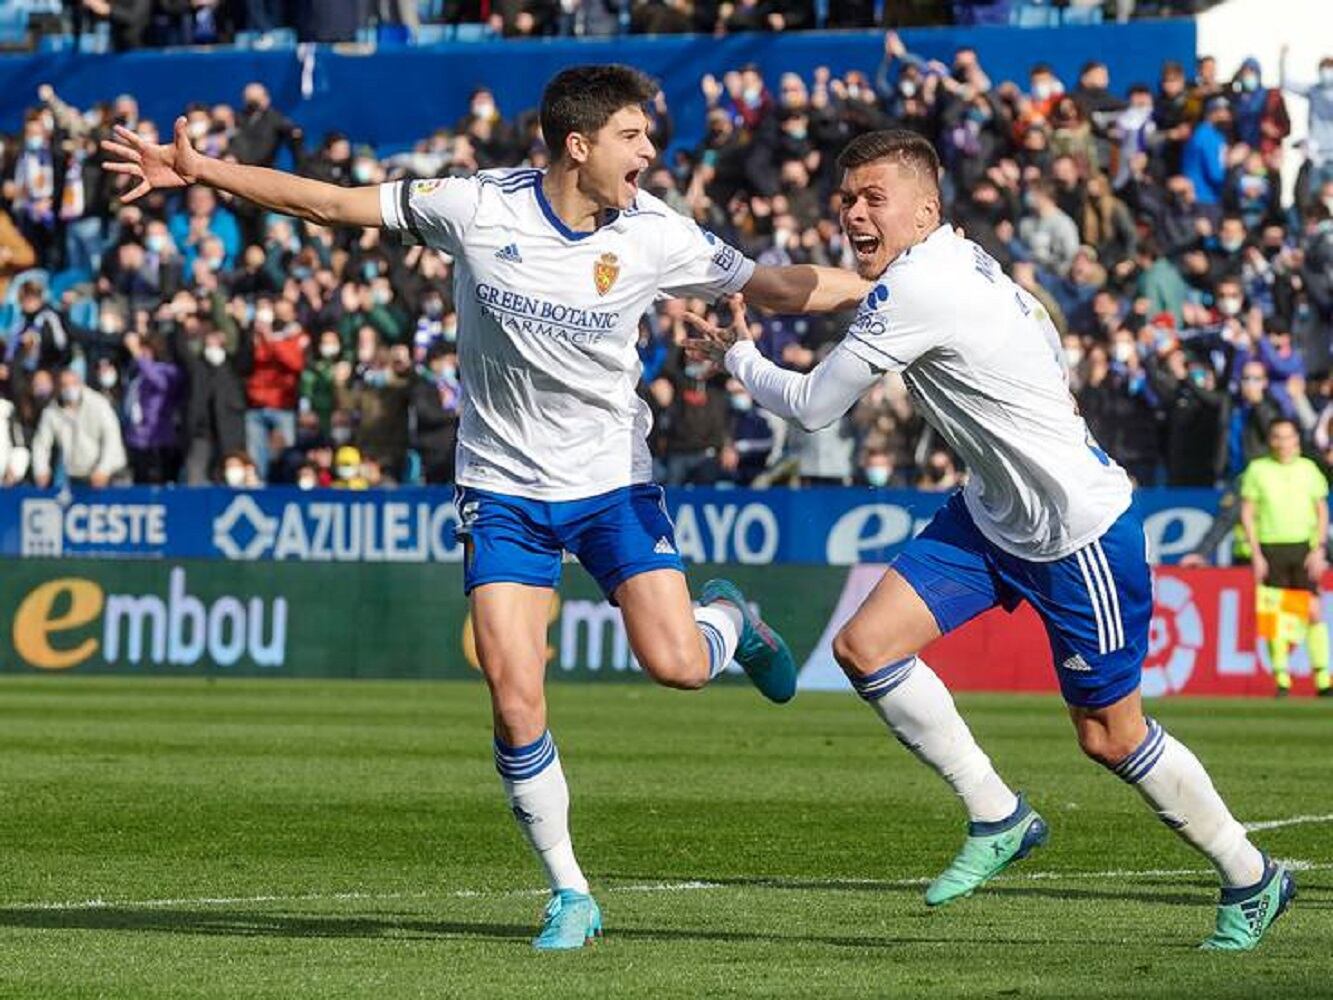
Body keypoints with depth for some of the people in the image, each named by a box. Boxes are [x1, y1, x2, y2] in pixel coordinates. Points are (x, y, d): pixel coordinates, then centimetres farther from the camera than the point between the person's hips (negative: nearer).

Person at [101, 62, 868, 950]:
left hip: (614, 477, 0)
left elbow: (772, 285, 1)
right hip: (504, 486, 0)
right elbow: (334, 203, -5)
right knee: (514, 693, -12)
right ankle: (570, 894, 4)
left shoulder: (656, 235, -10)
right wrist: (203, 171, -8)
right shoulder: (478, 207, -13)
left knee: (676, 664, -14)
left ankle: (729, 619, 25)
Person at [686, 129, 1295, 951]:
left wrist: (737, 356, 1)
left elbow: (812, 406, -16)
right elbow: (1046, 335, 18)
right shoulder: (963, 258, 2)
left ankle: (1252, 880, 22)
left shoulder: (915, 290, -24)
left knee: (1111, 735, 2)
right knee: (865, 646, -5)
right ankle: (998, 820, 7)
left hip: (1080, 529, -9)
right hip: (993, 513, 9)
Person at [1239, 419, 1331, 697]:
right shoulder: (1257, 469, 3)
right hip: (1270, 547, -1)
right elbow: (1247, 513, 4)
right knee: (1275, 614, -2)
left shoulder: (1308, 468, 8)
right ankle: (1282, 679, 3)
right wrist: (1256, 554, -4)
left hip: (1303, 547, 1)